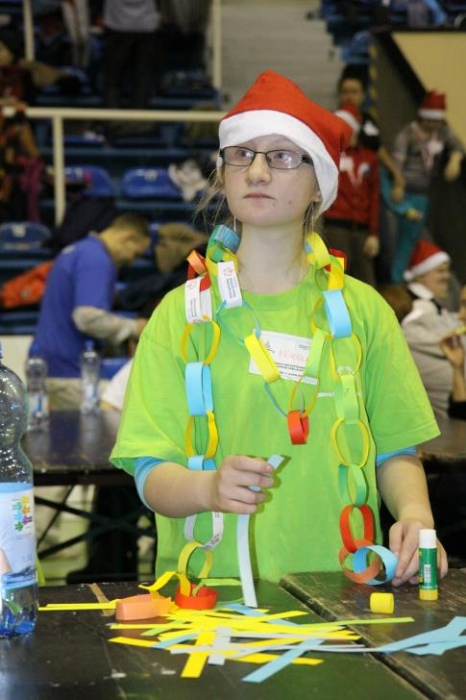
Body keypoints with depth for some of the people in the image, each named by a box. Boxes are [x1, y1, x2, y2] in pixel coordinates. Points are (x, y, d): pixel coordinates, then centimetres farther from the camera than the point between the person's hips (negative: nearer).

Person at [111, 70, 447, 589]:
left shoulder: (361, 309, 9)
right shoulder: (183, 312, 4)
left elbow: (395, 451, 12)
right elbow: (151, 475, -2)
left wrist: (414, 513, -8)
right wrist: (210, 487, -22)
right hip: (213, 583, -2)